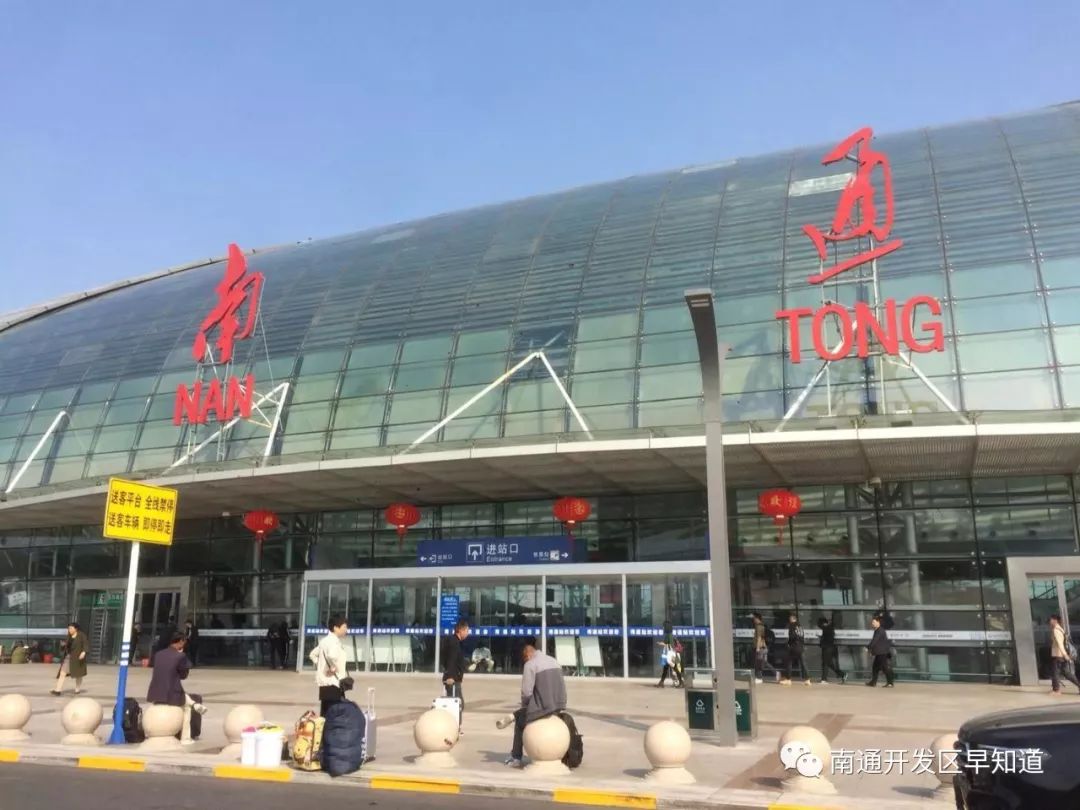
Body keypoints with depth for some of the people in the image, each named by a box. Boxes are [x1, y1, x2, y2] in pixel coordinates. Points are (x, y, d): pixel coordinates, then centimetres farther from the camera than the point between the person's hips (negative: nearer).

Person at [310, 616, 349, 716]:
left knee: (326, 712, 13)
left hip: (325, 681, 10)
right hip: (332, 682, -10)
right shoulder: (333, 641, -16)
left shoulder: (325, 640, 15)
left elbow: (313, 654, 26)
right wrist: (333, 667, -20)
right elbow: (332, 655, -36)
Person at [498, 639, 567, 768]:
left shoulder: (530, 664, -10)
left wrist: (524, 704, 7)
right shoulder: (553, 661, 12)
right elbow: (561, 686, 14)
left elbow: (527, 692, -14)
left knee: (520, 722, 21)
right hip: (559, 706, 7)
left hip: (543, 707, -7)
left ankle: (516, 758, 26)